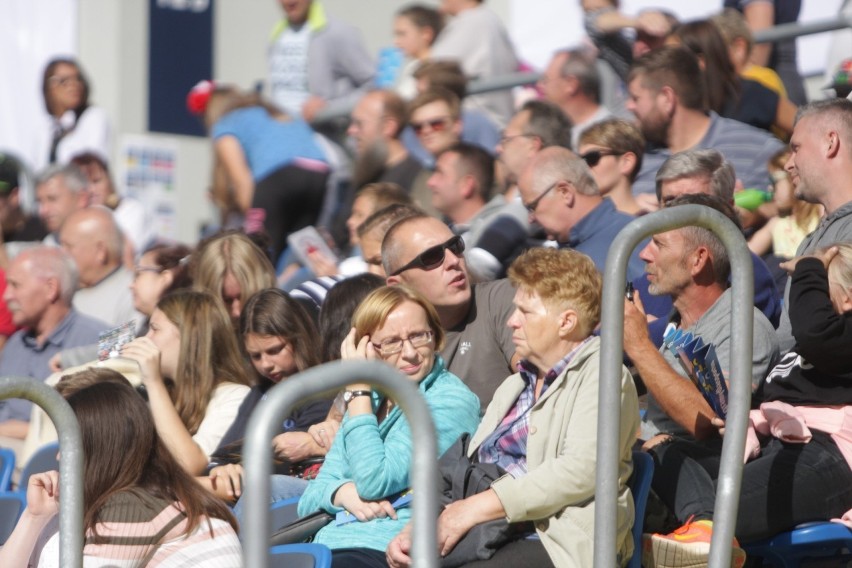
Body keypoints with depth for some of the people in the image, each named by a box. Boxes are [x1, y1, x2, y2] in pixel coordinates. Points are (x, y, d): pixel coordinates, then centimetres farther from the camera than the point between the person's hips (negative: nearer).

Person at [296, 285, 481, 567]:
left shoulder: (450, 401, -3)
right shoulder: (372, 400, 18)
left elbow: (376, 482, -13)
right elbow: (310, 500, 15)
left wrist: (358, 389, -5)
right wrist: (345, 493, -9)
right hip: (329, 541, 7)